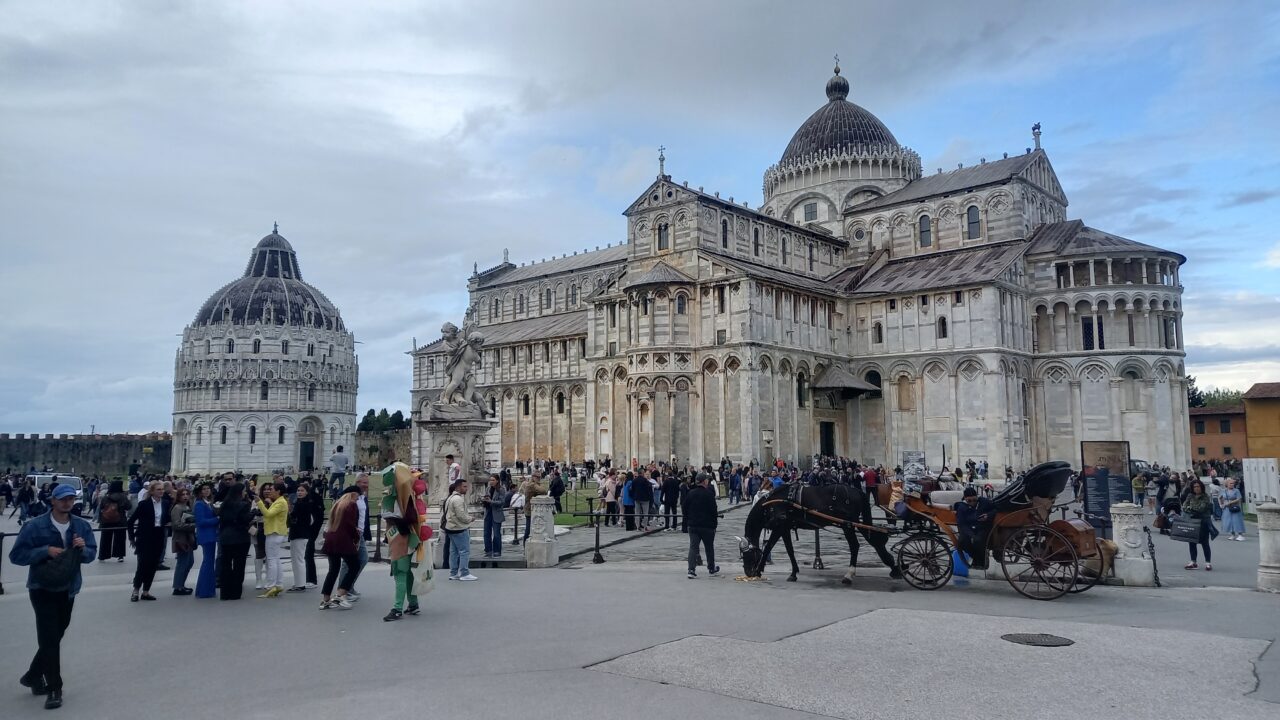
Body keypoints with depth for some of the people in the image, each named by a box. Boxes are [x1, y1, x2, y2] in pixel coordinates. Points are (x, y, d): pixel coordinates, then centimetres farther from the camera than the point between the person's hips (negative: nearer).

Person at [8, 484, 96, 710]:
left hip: (68, 590, 5)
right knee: (49, 638, -6)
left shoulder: (82, 526, -1)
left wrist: (83, 548, -17)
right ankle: (54, 689, 2)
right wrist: (45, 551, -23)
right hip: (43, 589, -5)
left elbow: (92, 554, 5)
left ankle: (33, 676, 38)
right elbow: (16, 555, -11)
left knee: (55, 636, 17)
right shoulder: (35, 526, -12)